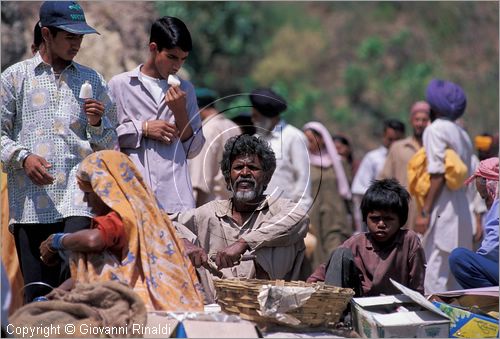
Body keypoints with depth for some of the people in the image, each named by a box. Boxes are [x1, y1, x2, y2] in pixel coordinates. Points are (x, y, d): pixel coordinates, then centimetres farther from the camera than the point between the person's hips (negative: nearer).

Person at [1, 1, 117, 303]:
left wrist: (98, 122, 0)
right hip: (31, 202, -1)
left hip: (78, 198, 1)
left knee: (74, 273, -17)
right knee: (37, 291, -3)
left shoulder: (93, 81, 17)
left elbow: (110, 147, 20)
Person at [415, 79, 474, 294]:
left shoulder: (436, 129, -6)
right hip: (462, 212, 9)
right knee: (453, 276, 11)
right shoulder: (462, 135, 20)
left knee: (434, 277, -11)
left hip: (442, 212, -9)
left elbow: (438, 174, -15)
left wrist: (425, 212, -16)